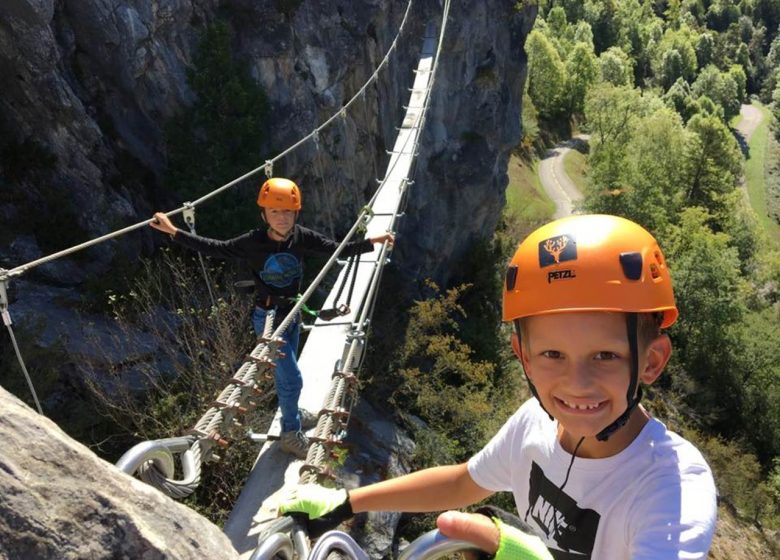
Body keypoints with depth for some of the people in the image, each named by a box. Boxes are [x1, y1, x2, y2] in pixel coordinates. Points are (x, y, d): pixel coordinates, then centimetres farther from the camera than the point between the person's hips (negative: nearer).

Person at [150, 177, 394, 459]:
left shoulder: (303, 237, -13)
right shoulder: (253, 242, -21)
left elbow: (338, 249, -8)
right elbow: (215, 248, -14)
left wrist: (373, 241, -15)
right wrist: (174, 231, -17)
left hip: (292, 313, 4)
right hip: (268, 317, -4)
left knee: (284, 371, 26)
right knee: (292, 378, -2)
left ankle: (291, 412, 50)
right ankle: (291, 434, 19)